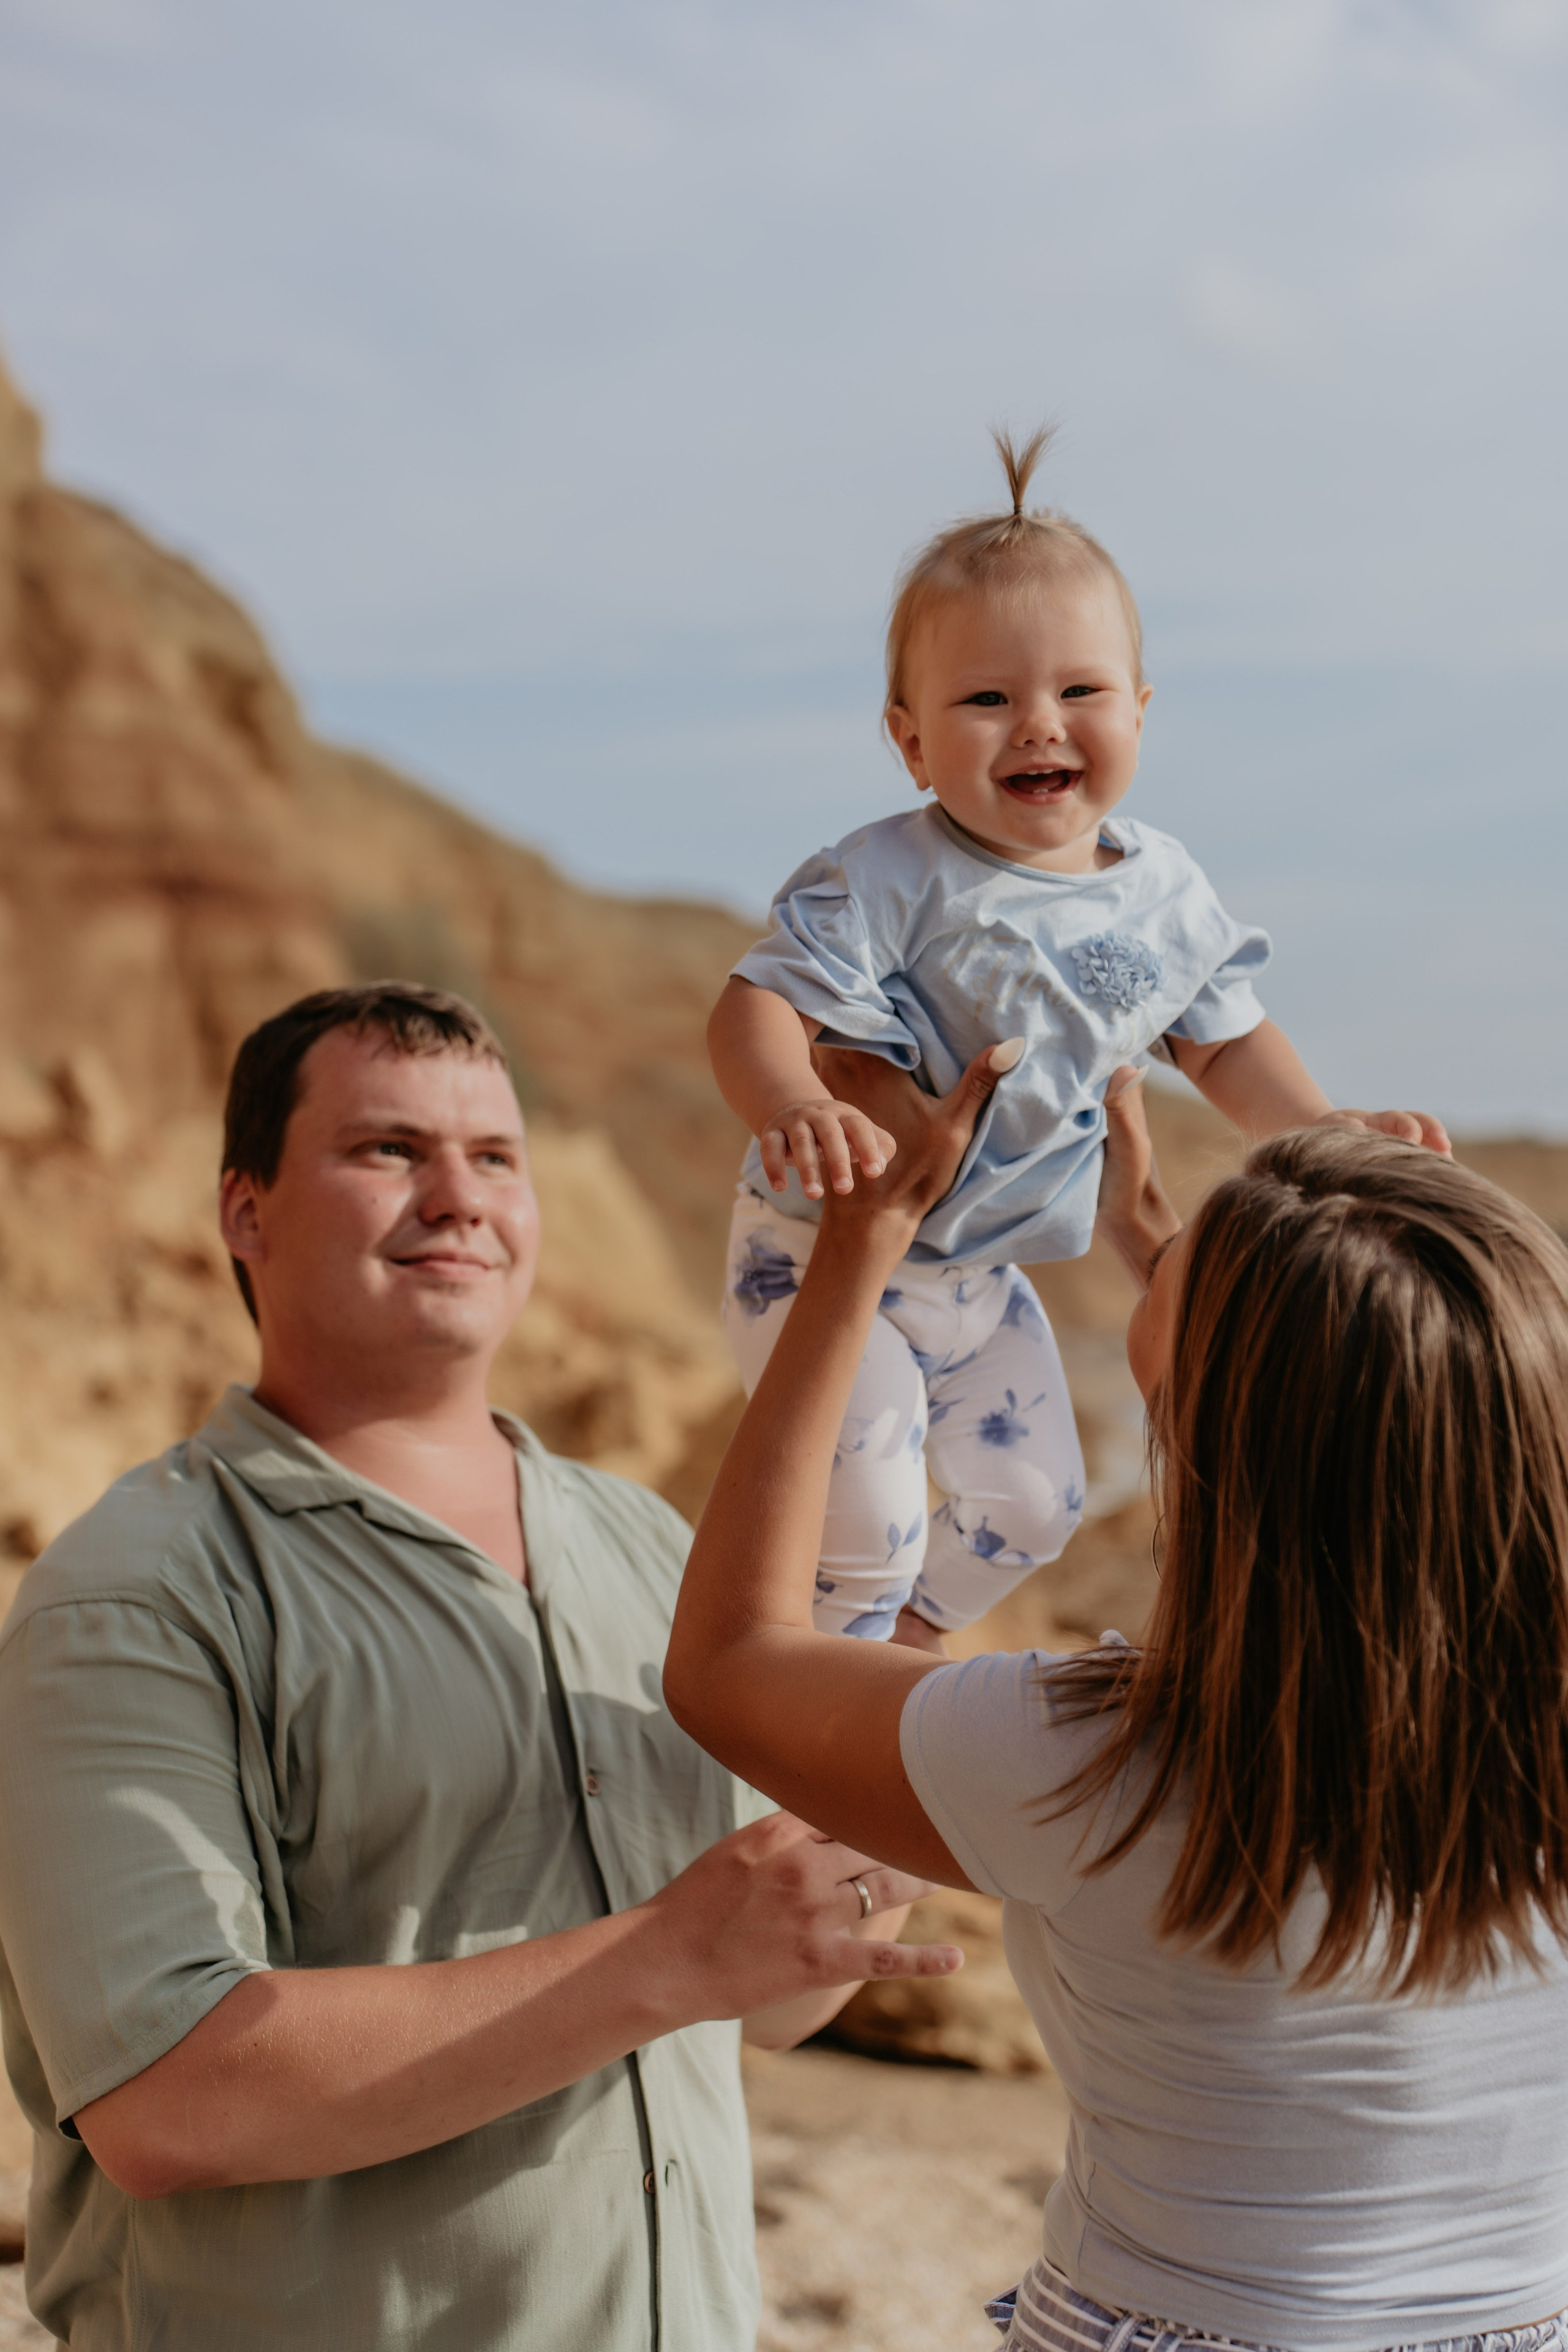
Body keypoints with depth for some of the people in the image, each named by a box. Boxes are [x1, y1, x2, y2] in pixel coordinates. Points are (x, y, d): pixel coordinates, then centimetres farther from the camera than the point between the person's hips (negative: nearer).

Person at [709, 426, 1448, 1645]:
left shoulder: (1165, 891, -6)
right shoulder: (891, 882, -26)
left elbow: (1224, 1036, 8)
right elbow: (756, 1005, -32)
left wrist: (1327, 1128, -6)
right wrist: (795, 1110, -52)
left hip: (983, 1274, 7)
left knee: (1032, 1509, 19)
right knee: (867, 1534, -8)